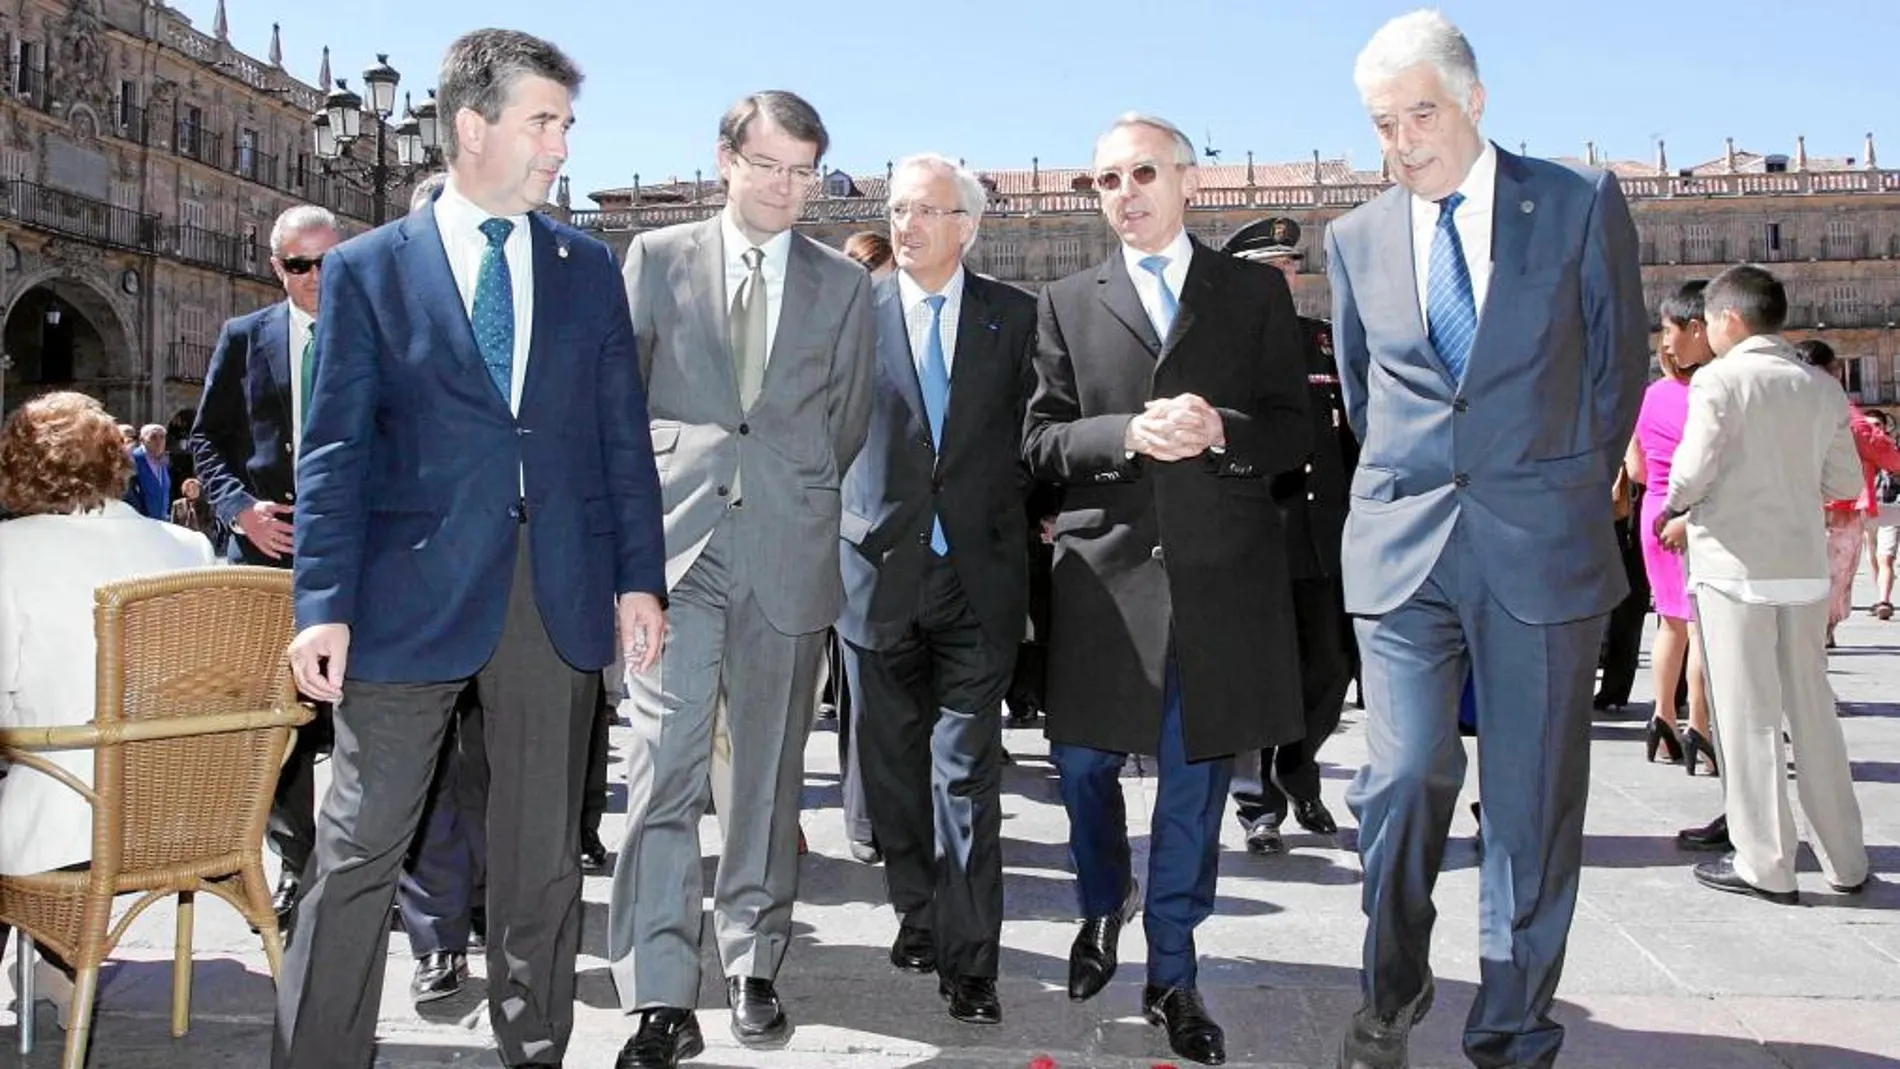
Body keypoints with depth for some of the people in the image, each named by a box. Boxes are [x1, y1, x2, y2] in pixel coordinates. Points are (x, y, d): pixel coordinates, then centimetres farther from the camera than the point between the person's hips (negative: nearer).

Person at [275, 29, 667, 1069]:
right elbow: (335, 451, -2)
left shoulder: (588, 266, 10)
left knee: (543, 849, 12)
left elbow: (623, 434, 9)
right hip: (413, 592, -2)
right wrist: (324, 605, -9)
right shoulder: (367, 268, 2)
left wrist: (638, 577, 2)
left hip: (560, 593, 3)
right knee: (357, 848, 2)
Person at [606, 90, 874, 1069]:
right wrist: (652, 481, 3)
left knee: (768, 774, 8)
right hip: (677, 545, -1)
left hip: (788, 551, 2)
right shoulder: (657, 258, 10)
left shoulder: (843, 284, 12)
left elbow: (847, 421, 14)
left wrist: (792, 498, 10)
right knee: (664, 771, -8)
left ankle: (753, 971, 21)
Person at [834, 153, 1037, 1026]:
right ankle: (918, 914, 30)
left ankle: (969, 960, 3)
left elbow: (1029, 435, 6)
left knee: (967, 772, -2)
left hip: (978, 576, -1)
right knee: (893, 765, 12)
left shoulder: (1014, 317, 4)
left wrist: (1014, 539, 0)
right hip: (879, 570, 1)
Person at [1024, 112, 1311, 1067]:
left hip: (1223, 573, 0)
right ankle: (1103, 907, 38)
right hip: (1105, 571, 1)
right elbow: (1040, 442, 3)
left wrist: (1222, 430, -16)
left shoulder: (1256, 290, 7)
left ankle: (1171, 977, 23)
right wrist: (1128, 434, -15)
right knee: (1083, 763, 7)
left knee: (1194, 781, 7)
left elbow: (1296, 429, 4)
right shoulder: (1067, 304, 9)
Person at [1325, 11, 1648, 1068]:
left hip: (1542, 547, -1)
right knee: (1403, 775, -6)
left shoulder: (1582, 201, 2)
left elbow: (1620, 362, 8)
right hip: (1403, 548, 1)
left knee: (1535, 802, 4)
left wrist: (1567, 495, 9)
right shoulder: (1358, 238, 8)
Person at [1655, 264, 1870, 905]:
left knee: (1749, 716, 1)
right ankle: (1845, 860, 20)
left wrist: (1678, 511, 5)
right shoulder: (1823, 388, 6)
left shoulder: (1720, 380, -9)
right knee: (1812, 710, 13)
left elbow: (1691, 472, -15)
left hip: (1736, 564, -5)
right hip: (1803, 565, 5)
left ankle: (1765, 864, 5)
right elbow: (1846, 481, 8)